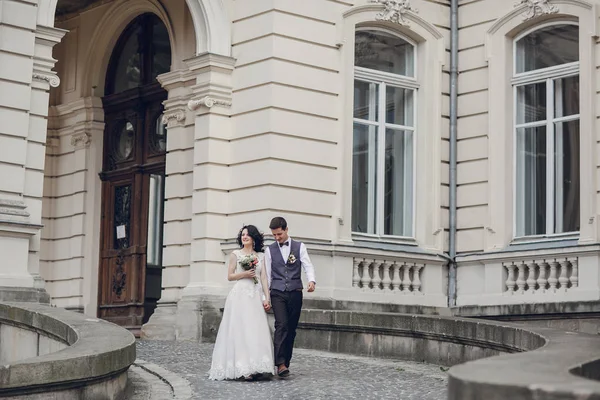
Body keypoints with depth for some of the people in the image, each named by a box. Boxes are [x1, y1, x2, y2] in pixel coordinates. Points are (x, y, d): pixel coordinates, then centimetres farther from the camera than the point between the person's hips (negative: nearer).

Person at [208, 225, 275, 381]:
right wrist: (244, 274, -11)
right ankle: (243, 368, -13)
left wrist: (267, 298, -1)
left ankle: (256, 367, -2)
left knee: (257, 330, -3)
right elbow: (230, 276, 6)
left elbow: (264, 278, 8)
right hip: (240, 295, -3)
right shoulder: (236, 254, 7)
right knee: (241, 330, -9)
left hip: (256, 296, 3)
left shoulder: (261, 256, 14)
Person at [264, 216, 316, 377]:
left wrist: (311, 280, -26)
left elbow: (308, 265, -5)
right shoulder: (270, 250, 8)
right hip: (277, 293, -1)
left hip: (295, 293, 1)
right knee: (281, 325, -16)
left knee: (291, 329, 4)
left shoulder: (299, 247, 6)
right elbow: (267, 275, 9)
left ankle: (286, 362, 14)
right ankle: (280, 364, -23)